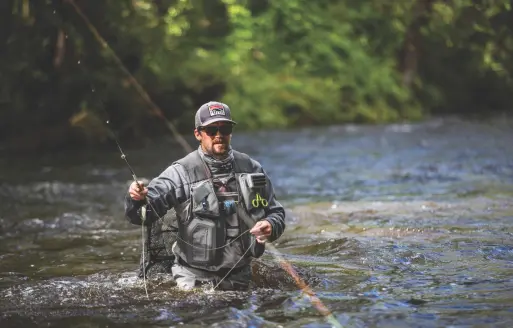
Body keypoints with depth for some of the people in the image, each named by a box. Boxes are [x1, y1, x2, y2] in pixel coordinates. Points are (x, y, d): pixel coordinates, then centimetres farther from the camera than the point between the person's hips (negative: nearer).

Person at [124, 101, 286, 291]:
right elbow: (143, 214, -21)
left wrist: (270, 227, -15)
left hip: (239, 277, 4)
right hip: (194, 279, -4)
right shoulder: (182, 172, -12)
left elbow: (276, 213, 9)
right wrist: (138, 199, -44)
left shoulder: (251, 169, 1)